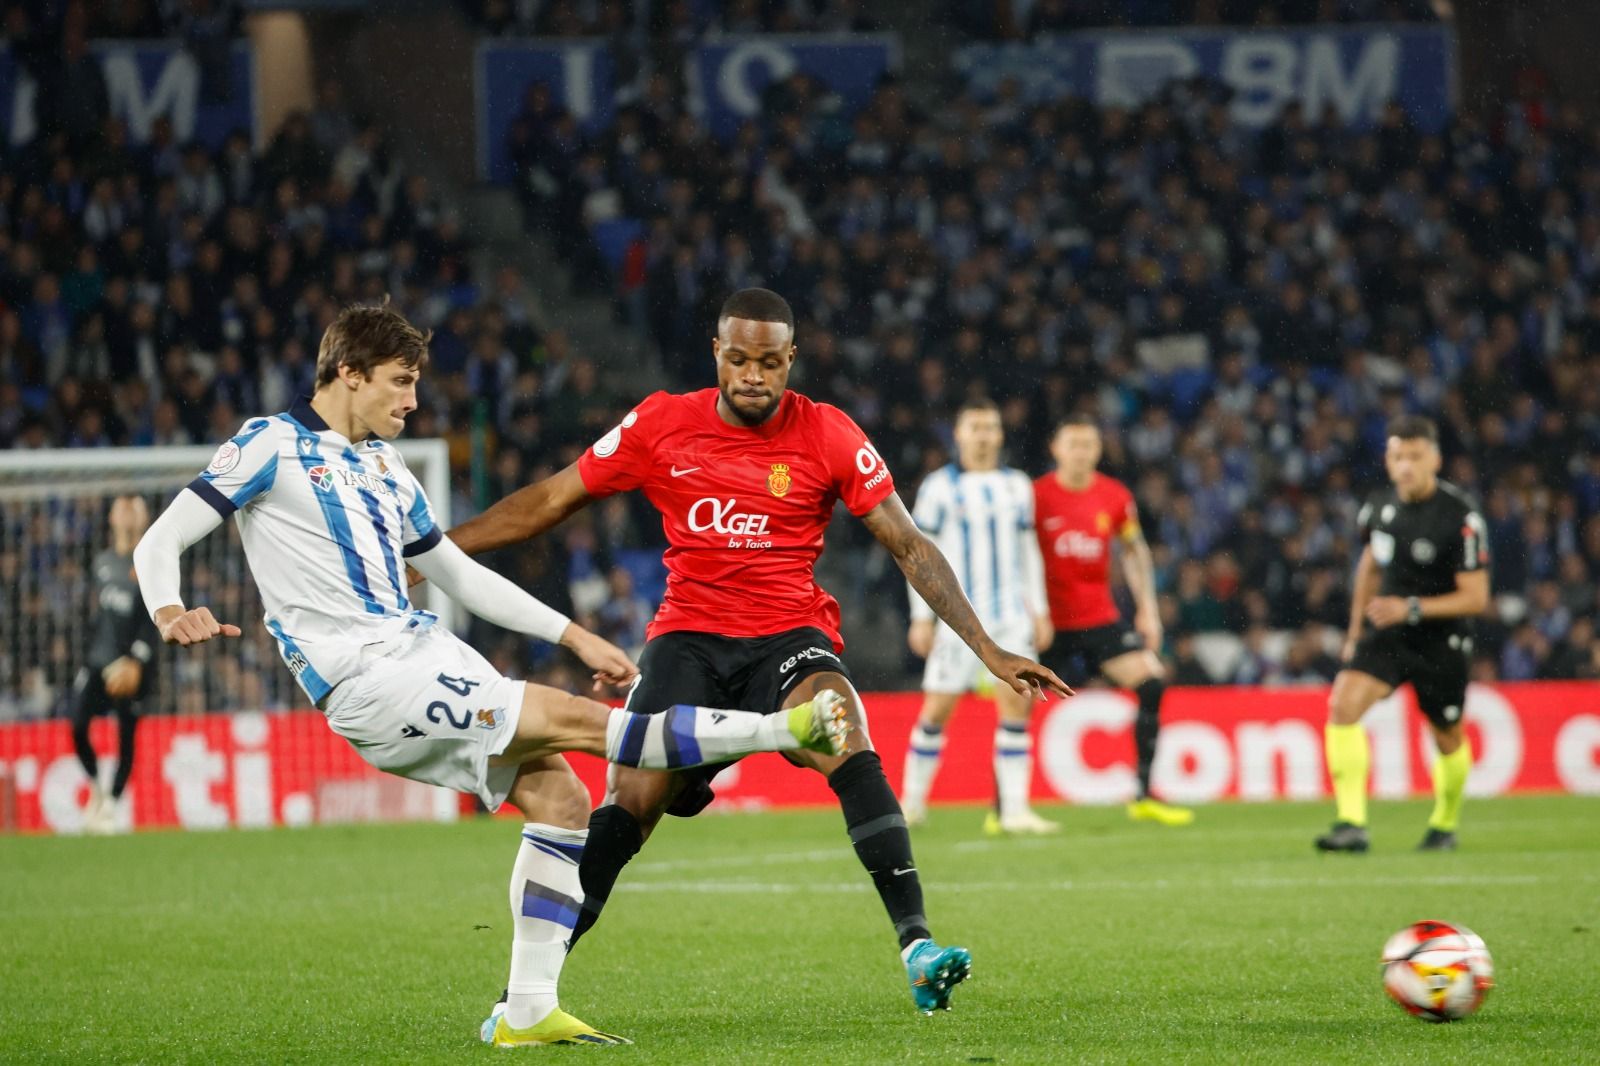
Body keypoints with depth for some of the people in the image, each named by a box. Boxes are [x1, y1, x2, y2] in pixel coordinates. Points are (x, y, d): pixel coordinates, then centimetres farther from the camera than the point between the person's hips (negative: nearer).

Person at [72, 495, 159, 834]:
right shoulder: (103, 561, 13)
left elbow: (156, 621, -12)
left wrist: (135, 662, -21)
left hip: (131, 663, -5)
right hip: (98, 658, 5)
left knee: (126, 735, -3)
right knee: (78, 727, -5)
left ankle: (114, 803, 8)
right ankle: (97, 789, 15)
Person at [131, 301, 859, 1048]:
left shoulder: (383, 467, 21)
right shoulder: (271, 445, -1)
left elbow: (461, 575, 29)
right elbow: (158, 543, -6)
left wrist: (575, 637, 24)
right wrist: (169, 613, -29)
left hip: (425, 654, 8)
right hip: (369, 680, -8)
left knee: (559, 797, -4)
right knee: (574, 720, -15)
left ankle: (528, 1011, -1)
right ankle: (786, 729, -18)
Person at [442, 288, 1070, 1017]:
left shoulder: (828, 436, -4)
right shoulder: (661, 425, 0)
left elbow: (909, 547, 0)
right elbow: (549, 500, 9)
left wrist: (987, 650, -6)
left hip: (790, 639, -1)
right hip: (689, 638, 1)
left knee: (851, 751, -30)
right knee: (630, 802, -14)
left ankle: (917, 946, -33)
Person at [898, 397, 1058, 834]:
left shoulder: (1017, 486, 12)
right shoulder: (939, 487, 0)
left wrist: (1040, 610, 13)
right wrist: (922, 617, -5)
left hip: (1010, 617, 3)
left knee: (1016, 703, -7)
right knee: (938, 707, -2)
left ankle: (1013, 809, -7)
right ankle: (911, 801, 13)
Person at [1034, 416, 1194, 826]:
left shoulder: (1115, 496, 3)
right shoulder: (1036, 496, -8)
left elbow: (1135, 550, 16)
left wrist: (1147, 608, 10)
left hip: (1100, 618, 3)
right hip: (1050, 622, -3)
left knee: (1153, 683, -11)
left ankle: (1144, 795, -4)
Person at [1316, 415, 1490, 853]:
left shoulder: (1462, 517, -16)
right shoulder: (1379, 508, 0)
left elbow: (1475, 598, -15)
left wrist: (1411, 608, -25)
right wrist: (1355, 632, 20)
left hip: (1441, 640, -3)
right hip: (1385, 632, 3)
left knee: (1448, 738, 11)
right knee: (1343, 704, -20)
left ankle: (1445, 825, 39)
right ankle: (1352, 823, -26)